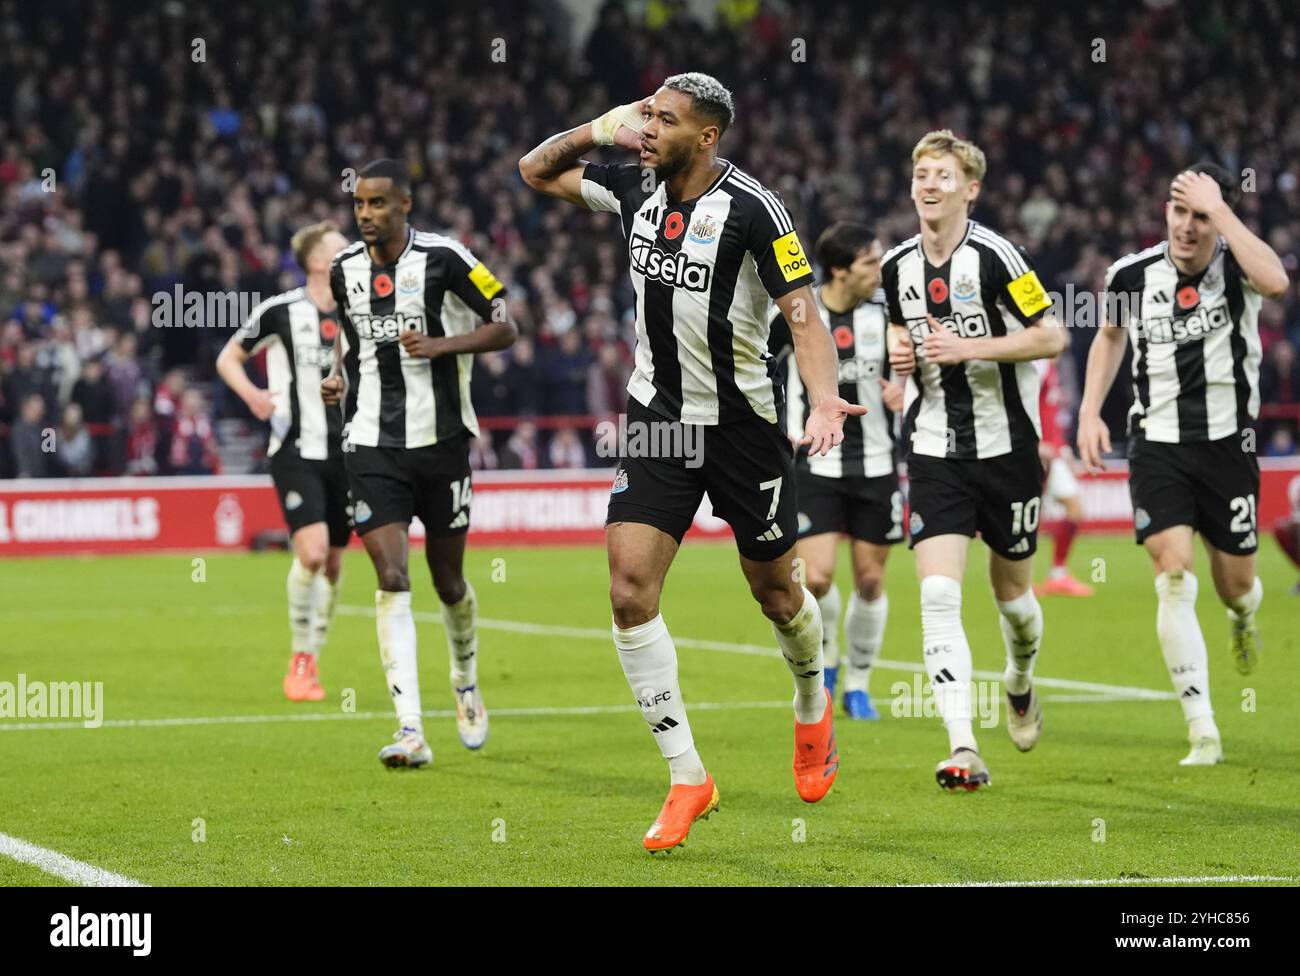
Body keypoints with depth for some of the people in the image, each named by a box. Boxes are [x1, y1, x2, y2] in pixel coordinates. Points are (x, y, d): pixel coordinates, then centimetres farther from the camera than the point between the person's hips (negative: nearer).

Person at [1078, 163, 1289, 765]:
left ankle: (1242, 618, 50)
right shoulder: (1132, 275, -3)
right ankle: (1203, 733, -15)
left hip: (1227, 445, -1)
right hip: (1157, 445, 1)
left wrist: (1221, 210, -31)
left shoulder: (1235, 264, -11)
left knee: (1235, 586, 8)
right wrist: (1089, 411, 10)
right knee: (1174, 575, -16)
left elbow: (1276, 282, -37)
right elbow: (1111, 336, 19)